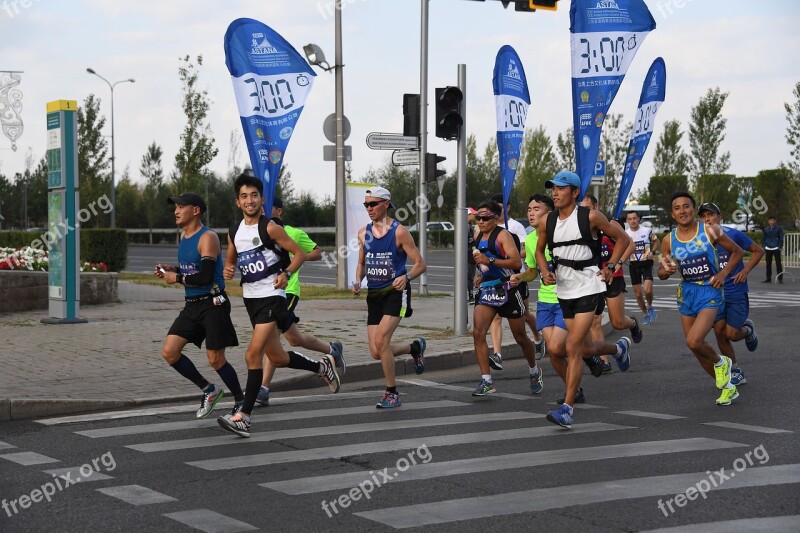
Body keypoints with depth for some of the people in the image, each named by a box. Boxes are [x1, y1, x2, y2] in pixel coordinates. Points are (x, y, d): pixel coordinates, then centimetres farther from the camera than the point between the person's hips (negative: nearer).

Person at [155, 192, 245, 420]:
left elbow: (205, 276, -24)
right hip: (192, 305, 8)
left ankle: (241, 401, 16)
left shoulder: (207, 238, -15)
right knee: (169, 352, -1)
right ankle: (208, 390, 14)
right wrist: (171, 269, 7)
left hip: (213, 304, -8)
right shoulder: (183, 236, 12)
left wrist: (177, 278, -13)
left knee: (216, 360, -4)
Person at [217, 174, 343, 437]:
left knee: (253, 354, -16)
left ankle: (244, 417, -13)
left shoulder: (270, 227, -10)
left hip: (272, 296, -8)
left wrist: (286, 273, -23)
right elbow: (230, 261, 23)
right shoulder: (235, 233, 9)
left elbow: (299, 253, -7)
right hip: (251, 298, 8)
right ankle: (322, 366, 39)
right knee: (277, 357, 16)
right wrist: (227, 271, 0)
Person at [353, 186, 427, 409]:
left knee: (381, 340, -20)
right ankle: (415, 348, 32)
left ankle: (392, 394, -4)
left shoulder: (399, 232, -8)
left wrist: (406, 277, -26)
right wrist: (358, 282, 1)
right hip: (374, 294, 6)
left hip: (395, 292, -6)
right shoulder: (363, 233, 8)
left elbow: (421, 264, -6)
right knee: (376, 352, 1)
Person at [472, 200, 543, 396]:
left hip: (508, 290, -6)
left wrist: (490, 261, -30)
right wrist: (482, 275, 13)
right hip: (486, 291, 6)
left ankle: (534, 371, 34)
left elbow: (516, 262, -24)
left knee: (520, 337, 9)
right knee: (477, 333, -14)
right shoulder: (478, 236, 9)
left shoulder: (503, 235, -12)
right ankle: (486, 381, -12)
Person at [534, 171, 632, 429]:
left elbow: (623, 238, 3)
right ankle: (619, 348, 48)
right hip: (563, 291, 5)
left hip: (588, 287, -5)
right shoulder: (546, 223, 3)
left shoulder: (590, 217, -9)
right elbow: (539, 250, 19)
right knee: (585, 347, 14)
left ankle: (567, 409, -14)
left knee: (573, 347, -15)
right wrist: (545, 272, 1)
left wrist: (610, 266, -4)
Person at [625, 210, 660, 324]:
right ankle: (645, 314, 27)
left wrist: (652, 252, -7)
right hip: (633, 264, 3)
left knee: (648, 290, -20)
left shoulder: (647, 231, -5)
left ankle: (650, 307, 10)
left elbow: (656, 242, 10)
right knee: (638, 293, 6)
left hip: (646, 263, -2)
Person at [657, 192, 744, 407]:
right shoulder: (669, 240, -2)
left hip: (709, 292, -5)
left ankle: (720, 362, 9)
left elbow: (737, 252, 1)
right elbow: (661, 273, 7)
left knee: (694, 342, -23)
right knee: (697, 349, 10)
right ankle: (728, 388, 28)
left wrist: (724, 273, -11)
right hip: (686, 294, 5)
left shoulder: (710, 231, -10)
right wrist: (666, 271, -16)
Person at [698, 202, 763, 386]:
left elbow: (758, 251, 1)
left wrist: (745, 271, -9)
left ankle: (748, 329, 29)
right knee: (719, 332, -3)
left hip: (737, 293, -3)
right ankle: (735, 371, 14)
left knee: (731, 334, -8)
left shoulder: (733, 235, -10)